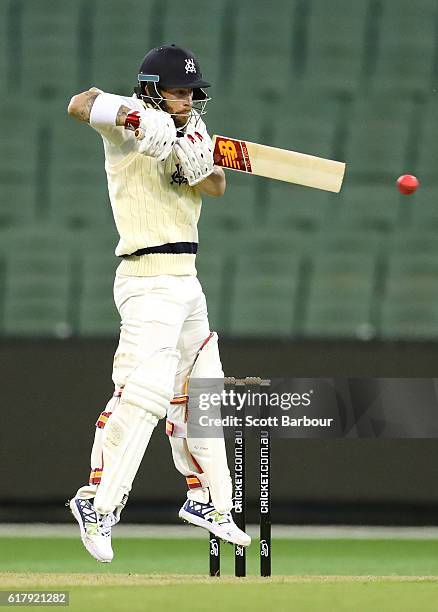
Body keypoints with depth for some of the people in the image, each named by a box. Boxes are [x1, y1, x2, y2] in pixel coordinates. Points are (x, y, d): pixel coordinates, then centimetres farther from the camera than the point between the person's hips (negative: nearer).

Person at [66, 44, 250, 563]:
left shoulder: (193, 131, 13)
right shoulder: (129, 127, -9)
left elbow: (217, 187, -1)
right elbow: (81, 104, -29)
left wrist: (195, 163, -22)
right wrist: (138, 117, -42)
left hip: (186, 281, 9)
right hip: (149, 280, -9)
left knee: (199, 387, 16)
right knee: (144, 388, -20)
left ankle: (206, 501, 28)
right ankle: (98, 501, -20)